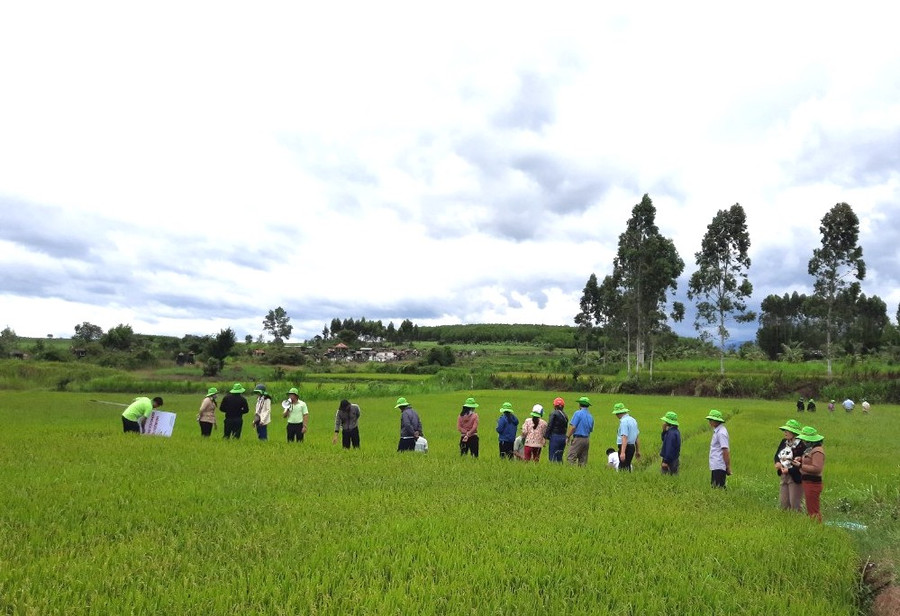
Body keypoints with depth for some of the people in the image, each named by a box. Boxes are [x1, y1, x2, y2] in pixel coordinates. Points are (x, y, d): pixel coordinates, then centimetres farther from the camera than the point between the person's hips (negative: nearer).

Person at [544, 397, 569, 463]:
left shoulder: (554, 414, -11)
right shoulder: (565, 415, 8)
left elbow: (549, 426, -12)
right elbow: (566, 427, 10)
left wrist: (547, 436, -5)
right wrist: (563, 435, 15)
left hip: (555, 437, -7)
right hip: (563, 437, 7)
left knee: (552, 456, -2)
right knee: (559, 456, 15)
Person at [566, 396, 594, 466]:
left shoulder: (578, 413, -8)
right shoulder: (591, 416, 11)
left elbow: (573, 427, -13)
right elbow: (591, 430, 16)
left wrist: (568, 436, -6)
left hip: (578, 438, -7)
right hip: (587, 439, 7)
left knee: (571, 458, -8)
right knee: (583, 459, 10)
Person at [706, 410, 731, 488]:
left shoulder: (721, 433, -16)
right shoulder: (717, 431, 14)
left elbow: (725, 451, -20)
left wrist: (728, 467, -20)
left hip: (719, 467, -10)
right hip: (715, 466, 10)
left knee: (719, 488, -6)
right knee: (714, 487, 13)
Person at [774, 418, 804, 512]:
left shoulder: (801, 446, -19)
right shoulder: (784, 442, 5)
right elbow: (777, 455, 14)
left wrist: (789, 470, -22)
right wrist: (777, 462, -7)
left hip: (795, 478, -8)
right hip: (784, 476, 8)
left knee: (795, 504, 1)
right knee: (783, 502, 16)